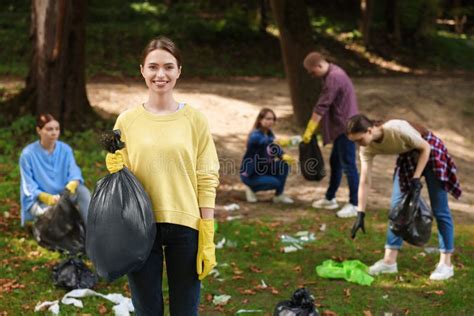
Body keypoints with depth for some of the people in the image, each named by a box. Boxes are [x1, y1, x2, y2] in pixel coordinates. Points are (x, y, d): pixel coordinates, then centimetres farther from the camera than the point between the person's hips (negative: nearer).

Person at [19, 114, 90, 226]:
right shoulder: (28, 154, -10)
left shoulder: (65, 149, 0)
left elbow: (74, 171, -10)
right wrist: (46, 197, -31)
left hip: (63, 196, 4)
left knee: (82, 190, -28)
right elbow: (29, 186, -12)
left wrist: (73, 183, -37)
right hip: (39, 200, -4)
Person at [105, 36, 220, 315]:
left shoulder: (195, 120, 1)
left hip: (185, 226, -1)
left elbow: (207, 182, -1)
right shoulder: (127, 120, 3)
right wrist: (116, 170, -12)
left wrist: (208, 239, -5)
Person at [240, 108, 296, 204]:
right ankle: (251, 187, 1)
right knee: (275, 183, -25)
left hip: (263, 169, 8)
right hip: (249, 174, -8)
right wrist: (279, 141, -55)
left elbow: (276, 149, 4)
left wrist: (284, 156, -18)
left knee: (284, 164, -11)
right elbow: (264, 142, -40)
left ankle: (279, 196, 0)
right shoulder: (255, 135, -22)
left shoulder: (269, 132, 2)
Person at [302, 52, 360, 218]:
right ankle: (330, 198, 30)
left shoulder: (334, 77, -21)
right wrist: (314, 127, 16)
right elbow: (326, 105, 18)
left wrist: (309, 131, -16)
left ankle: (354, 205, 0)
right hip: (340, 126, 11)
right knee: (335, 162, 18)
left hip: (345, 127, -11)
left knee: (348, 165, -6)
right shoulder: (332, 74, 12)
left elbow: (321, 106, -21)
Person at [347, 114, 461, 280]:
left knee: (439, 210, -3)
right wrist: (360, 214, -16)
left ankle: (446, 264, 4)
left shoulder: (397, 129, -36)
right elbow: (364, 182, -14)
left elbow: (425, 148, -22)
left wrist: (416, 178, -24)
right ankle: (389, 261, 6)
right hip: (407, 157, 6)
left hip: (431, 152, -6)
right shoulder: (367, 148, -18)